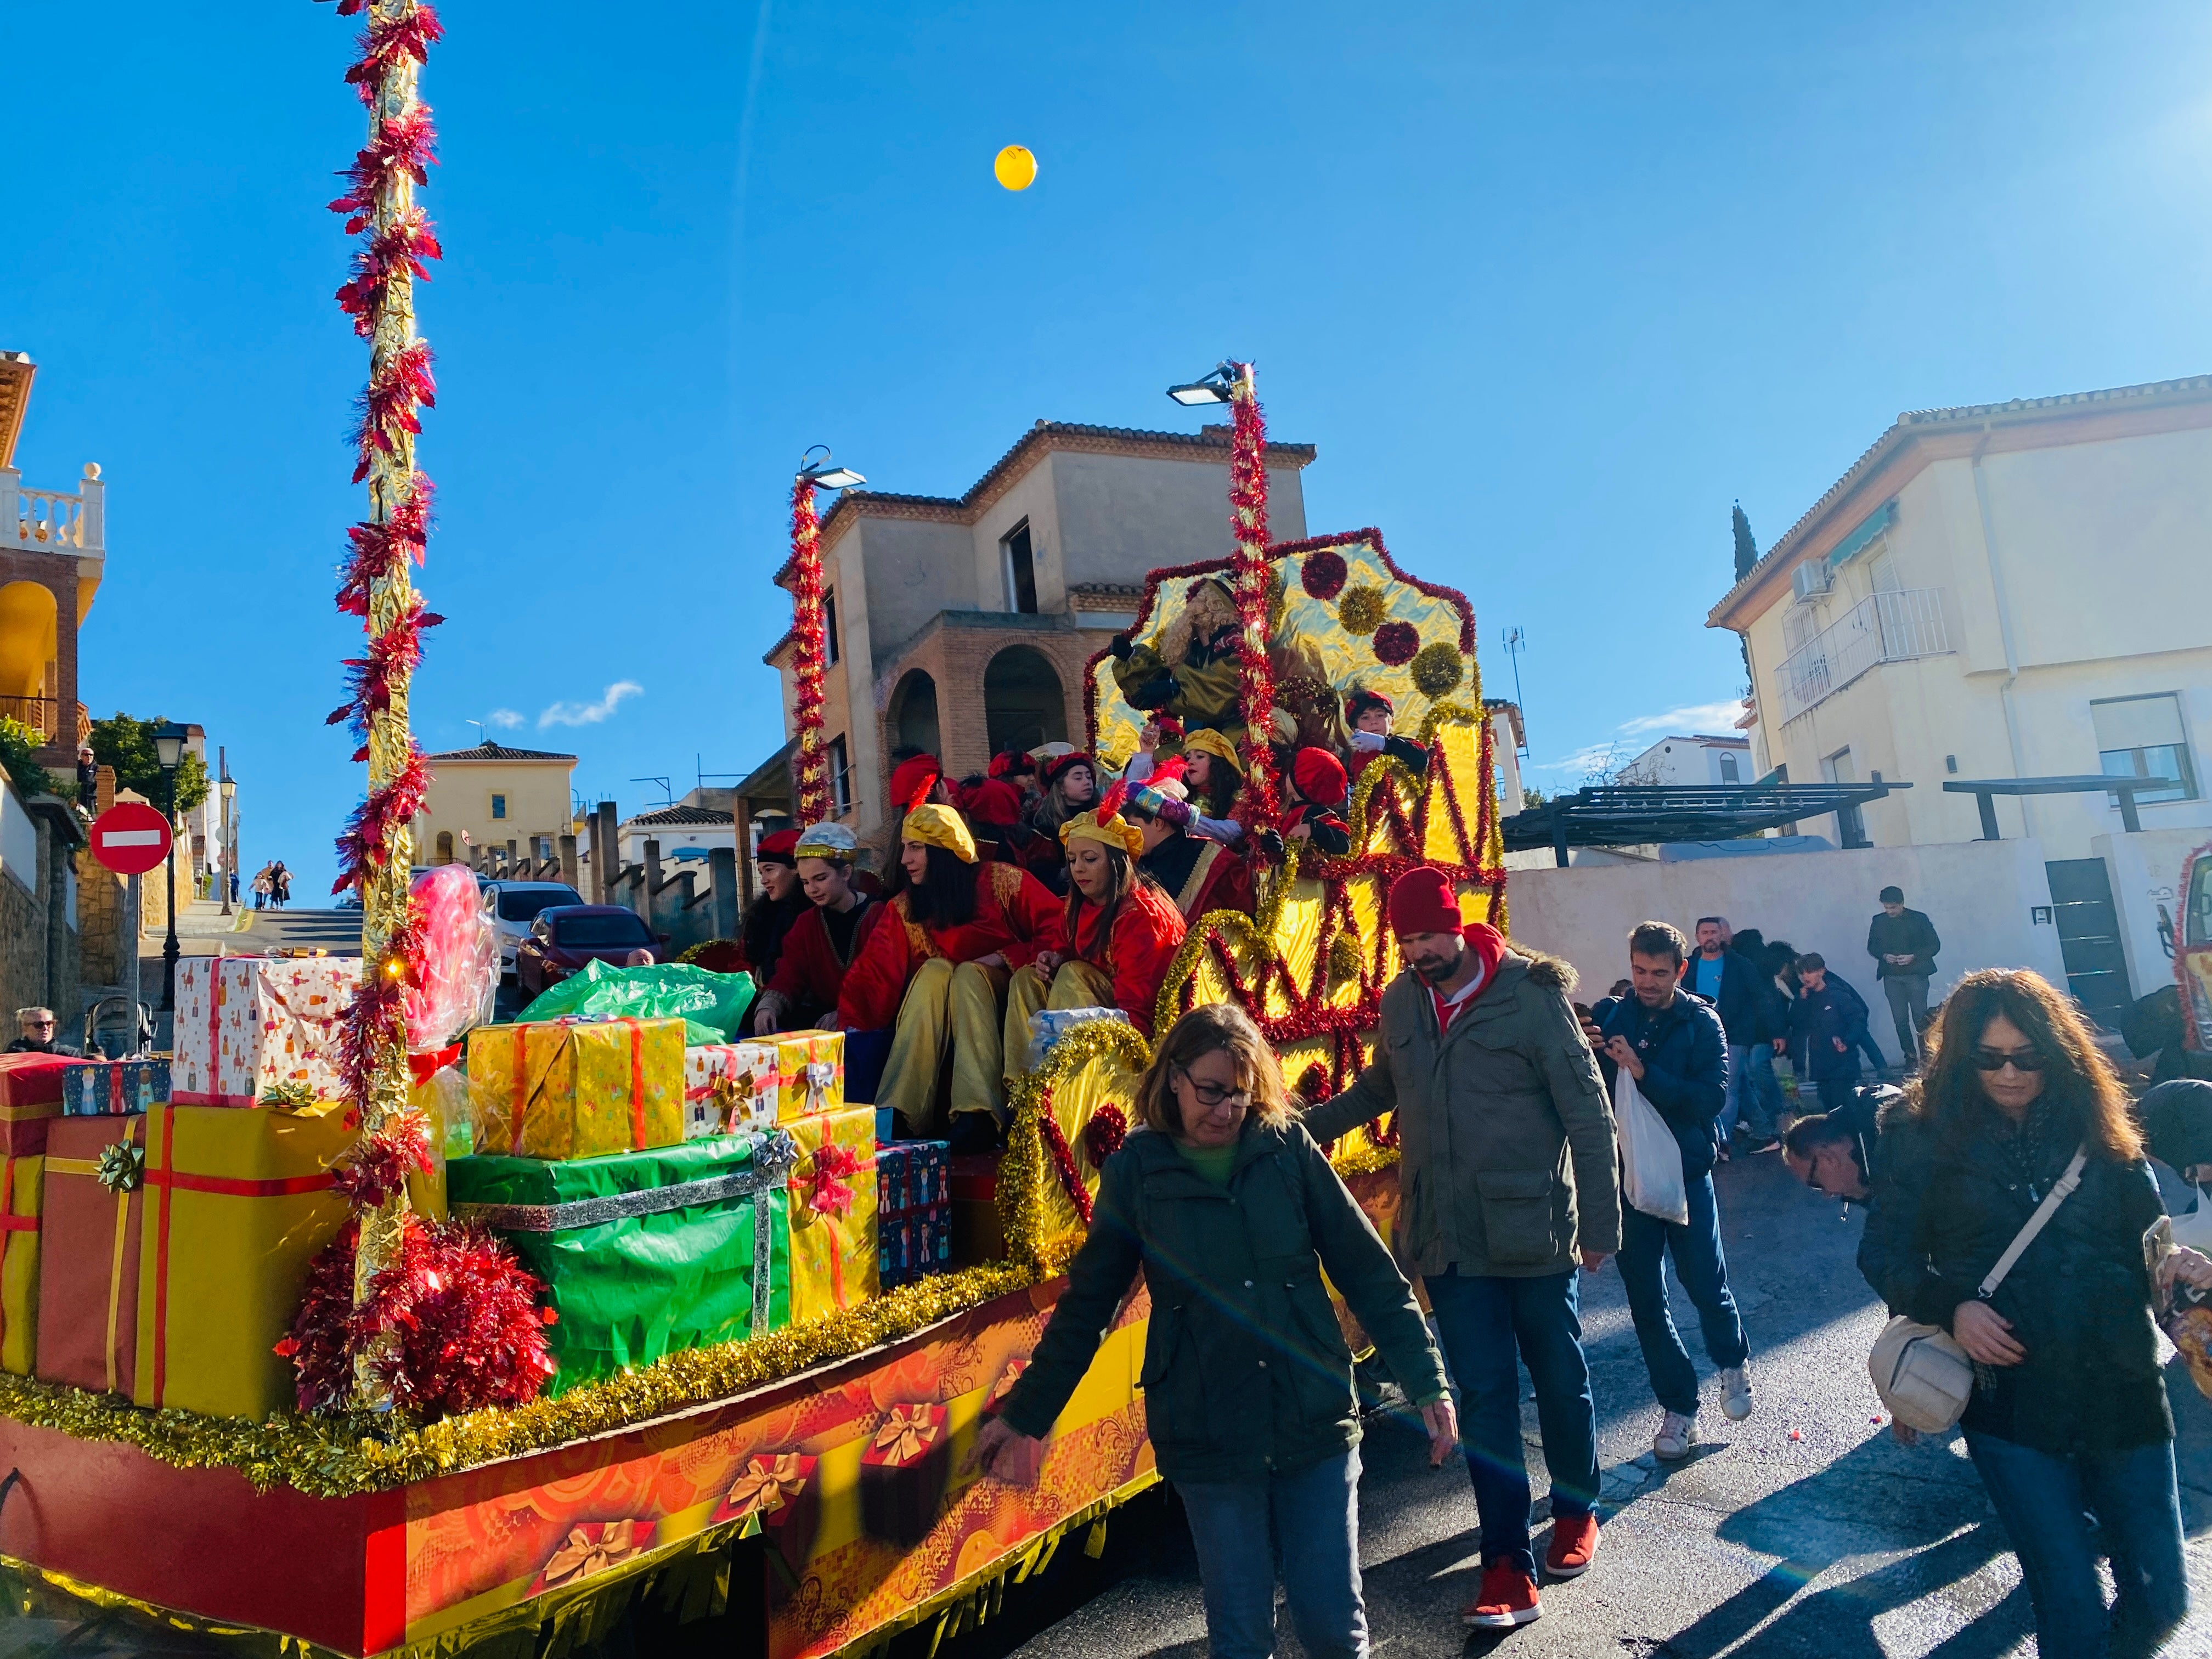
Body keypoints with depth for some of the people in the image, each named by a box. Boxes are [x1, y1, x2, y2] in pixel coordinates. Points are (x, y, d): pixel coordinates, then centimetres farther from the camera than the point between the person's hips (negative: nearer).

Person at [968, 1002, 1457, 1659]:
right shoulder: (1136, 1172, -4)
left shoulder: (1288, 1148, -2)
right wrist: (1026, 1413, 8)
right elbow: (1087, 1304, 5)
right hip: (1210, 1444, -1)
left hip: (1316, 1423, 1)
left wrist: (1426, 1381, -2)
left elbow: (1369, 1272, 1)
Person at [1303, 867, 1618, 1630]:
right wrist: (1301, 1127, 12)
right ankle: (1508, 1566, 14)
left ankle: (1576, 1510, 40)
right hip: (1450, 1241, 3)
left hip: (1534, 1234, -3)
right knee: (1483, 1393, 5)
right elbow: (1380, 1087, 20)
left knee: (1559, 1377, 15)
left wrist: (1600, 1223, -6)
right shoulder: (1400, 1003, 2)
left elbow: (1588, 1115, -7)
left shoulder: (1529, 995, -11)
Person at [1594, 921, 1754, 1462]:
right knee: (1646, 1298, 7)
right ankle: (1678, 1407, 23)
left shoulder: (1701, 1023, -6)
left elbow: (1713, 1096, -18)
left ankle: (1733, 1362, 40)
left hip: (1686, 1172, -2)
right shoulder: (1612, 1017, -3)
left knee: (1705, 1284, 8)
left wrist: (1644, 1073, -28)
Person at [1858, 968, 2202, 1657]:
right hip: (2009, 1395, -2)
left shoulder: (2097, 1128, 2)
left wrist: (2178, 1264, -16)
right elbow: (1884, 1252, -2)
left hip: (2120, 1388, 3)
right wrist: (1951, 1304, -19)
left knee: (2161, 1602, 12)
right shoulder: (1924, 1135, -4)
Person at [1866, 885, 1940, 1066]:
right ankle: (1910, 1056, 12)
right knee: (1900, 1019, 3)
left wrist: (1914, 957, -14)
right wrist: (1884, 956, -7)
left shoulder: (1919, 919, -2)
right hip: (1892, 977, 3)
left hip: (1916, 975, -3)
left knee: (1920, 1018, -4)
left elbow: (1935, 945, 0)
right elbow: (1871, 947, 14)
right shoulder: (1878, 921, 5)